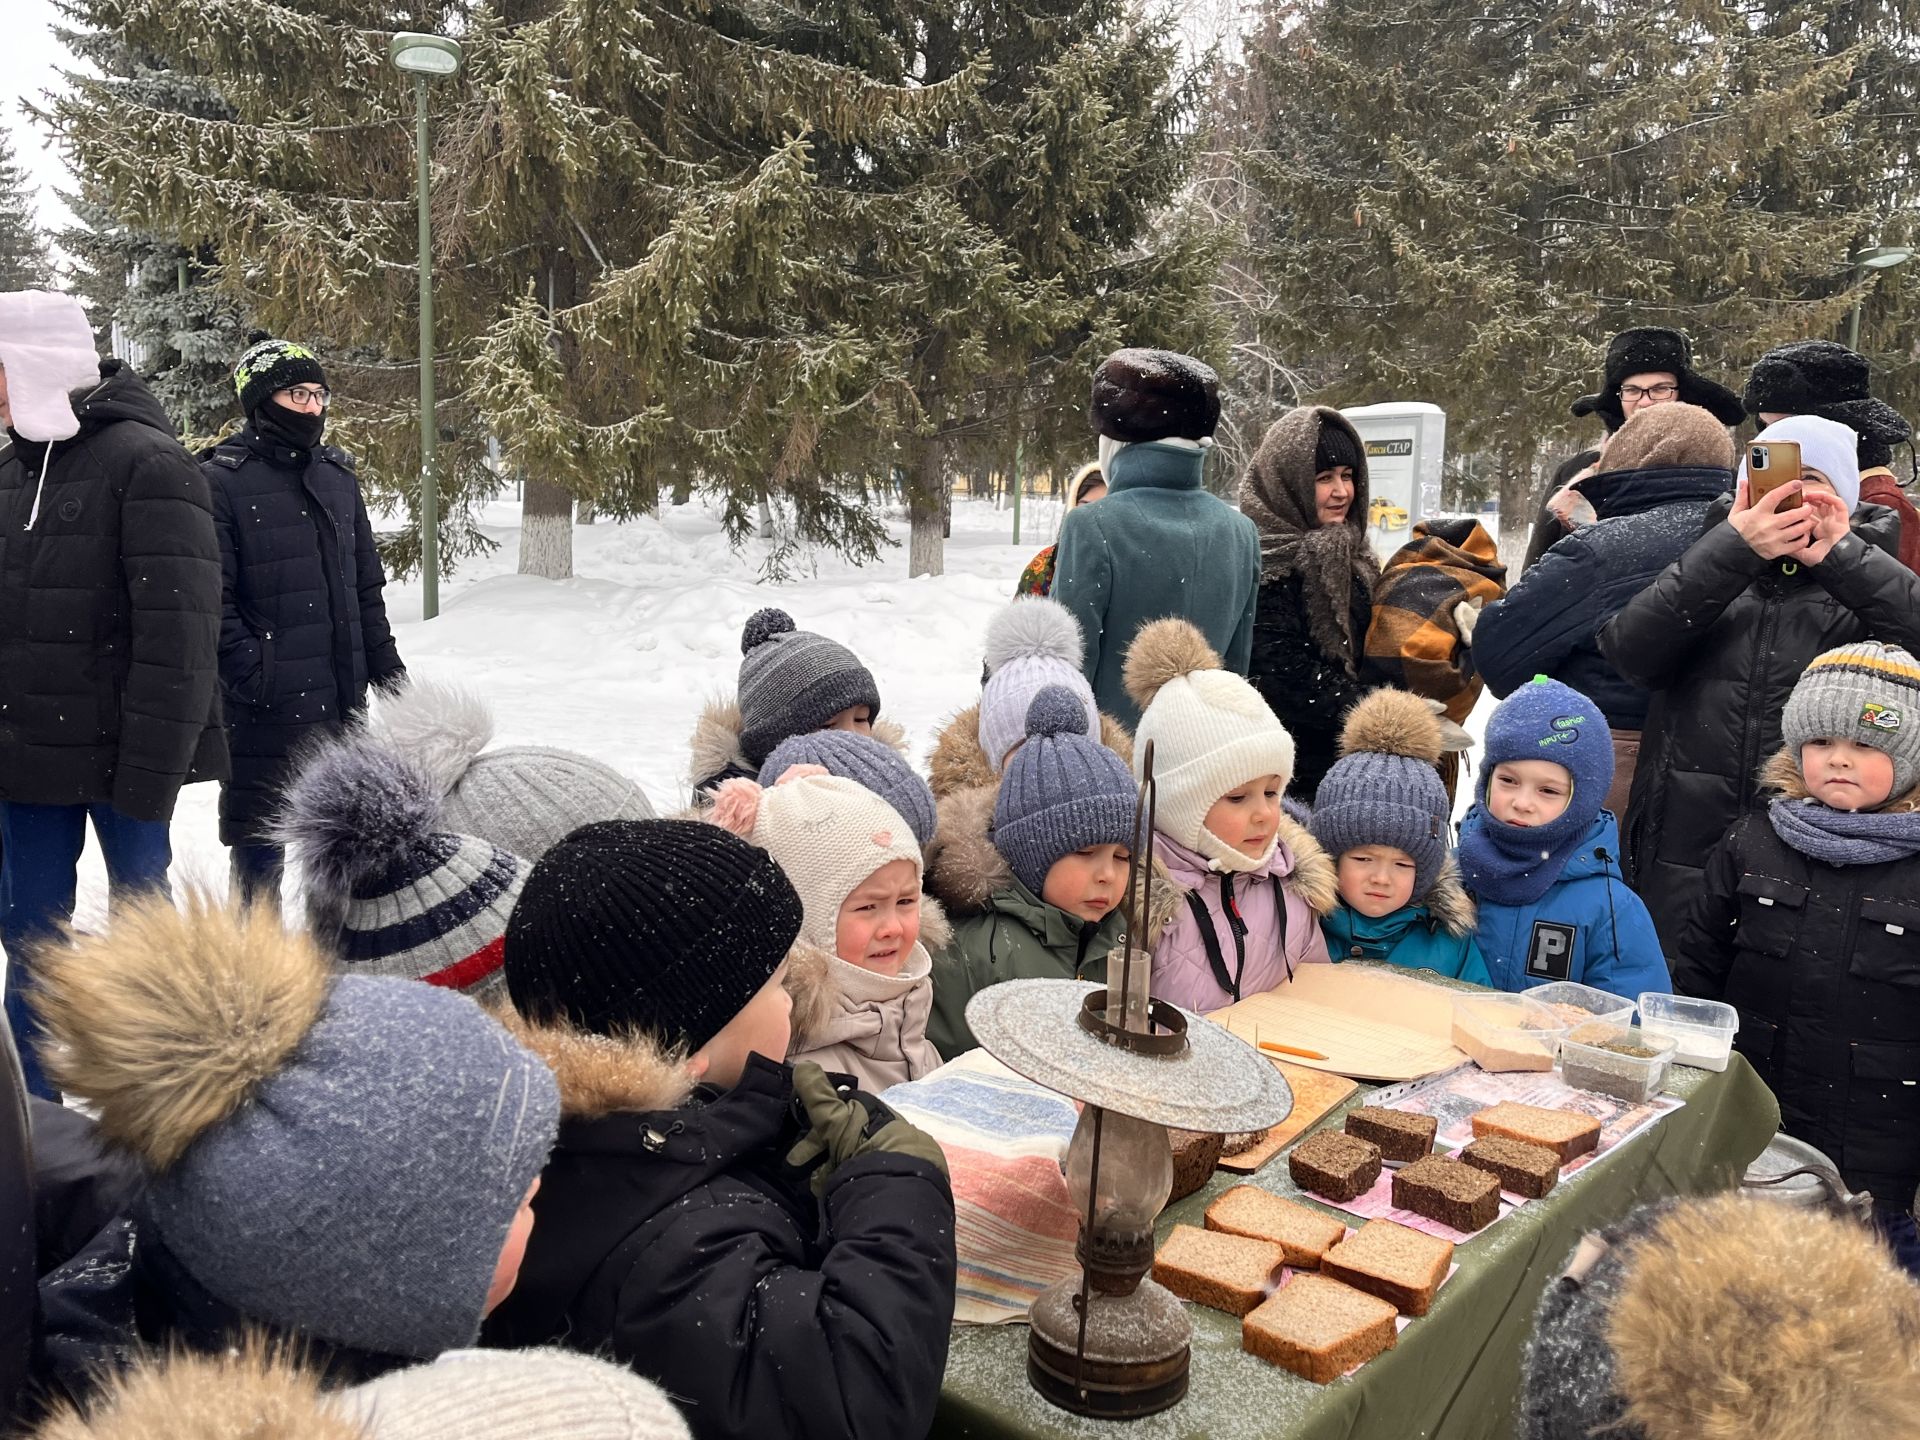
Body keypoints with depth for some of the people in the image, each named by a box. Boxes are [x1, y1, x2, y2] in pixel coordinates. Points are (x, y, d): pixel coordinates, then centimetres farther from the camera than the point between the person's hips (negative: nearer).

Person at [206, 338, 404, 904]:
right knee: (261, 846, 3)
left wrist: (386, 667, 13)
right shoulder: (222, 482, -7)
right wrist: (253, 673, -18)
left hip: (343, 704, 6)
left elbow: (367, 584, 17)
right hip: (264, 709, -6)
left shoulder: (338, 475, 13)